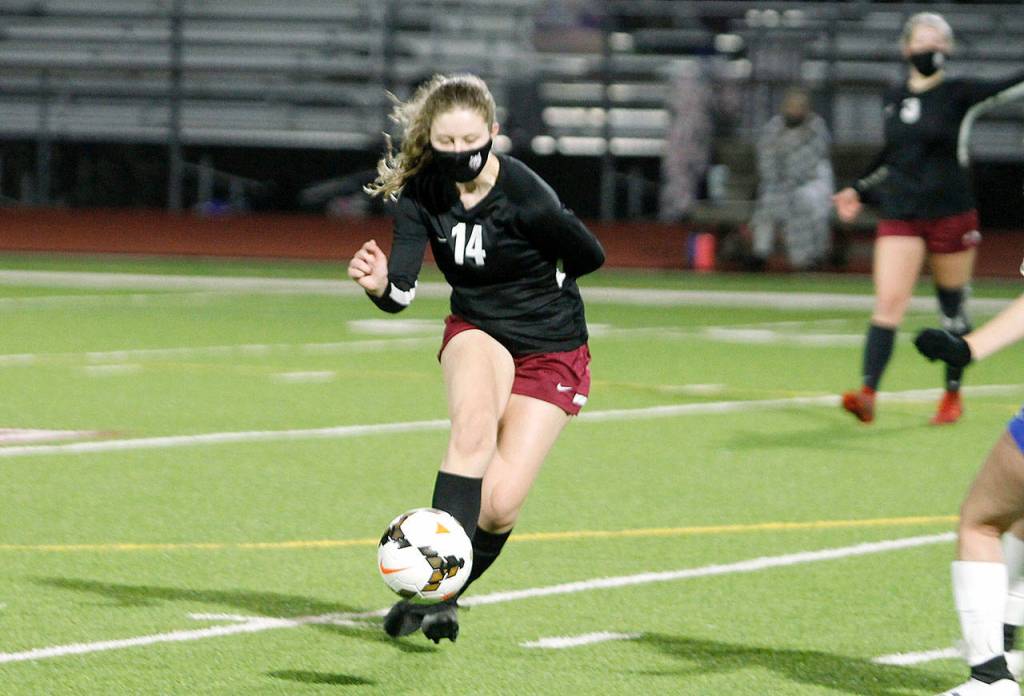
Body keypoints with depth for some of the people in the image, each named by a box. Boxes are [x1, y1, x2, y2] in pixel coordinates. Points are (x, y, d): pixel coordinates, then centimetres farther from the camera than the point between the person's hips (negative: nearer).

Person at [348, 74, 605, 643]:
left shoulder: (527, 198, -26)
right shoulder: (420, 191, -13)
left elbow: (590, 257, -10)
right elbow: (402, 292, -21)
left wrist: (528, 282, 1)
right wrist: (380, 284, -43)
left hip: (553, 352, -2)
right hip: (478, 332, 2)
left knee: (499, 506, -10)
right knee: (474, 425, -33)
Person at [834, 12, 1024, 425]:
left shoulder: (958, 95, -2)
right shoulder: (894, 99, 10)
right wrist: (859, 191, 21)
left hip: (950, 214, -2)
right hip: (900, 216, 2)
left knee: (952, 309, 7)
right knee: (888, 303, -12)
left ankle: (953, 393, 23)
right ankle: (867, 393, -22)